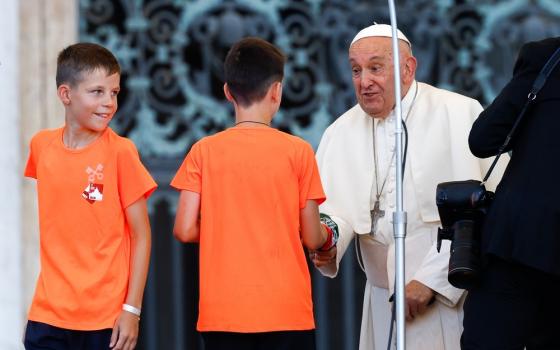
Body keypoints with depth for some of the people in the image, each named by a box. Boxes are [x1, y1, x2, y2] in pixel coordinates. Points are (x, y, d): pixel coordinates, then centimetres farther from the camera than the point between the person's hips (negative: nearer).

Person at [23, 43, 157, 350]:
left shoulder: (120, 152, -7)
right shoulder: (42, 145, 4)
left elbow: (141, 235, -5)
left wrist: (132, 309, -8)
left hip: (106, 317, -3)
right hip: (48, 315, 3)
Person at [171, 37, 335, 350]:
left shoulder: (204, 151, -1)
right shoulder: (298, 151, -4)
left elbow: (185, 230, -3)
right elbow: (312, 238, -1)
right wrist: (326, 235, 22)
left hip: (222, 312, 1)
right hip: (286, 311, -1)